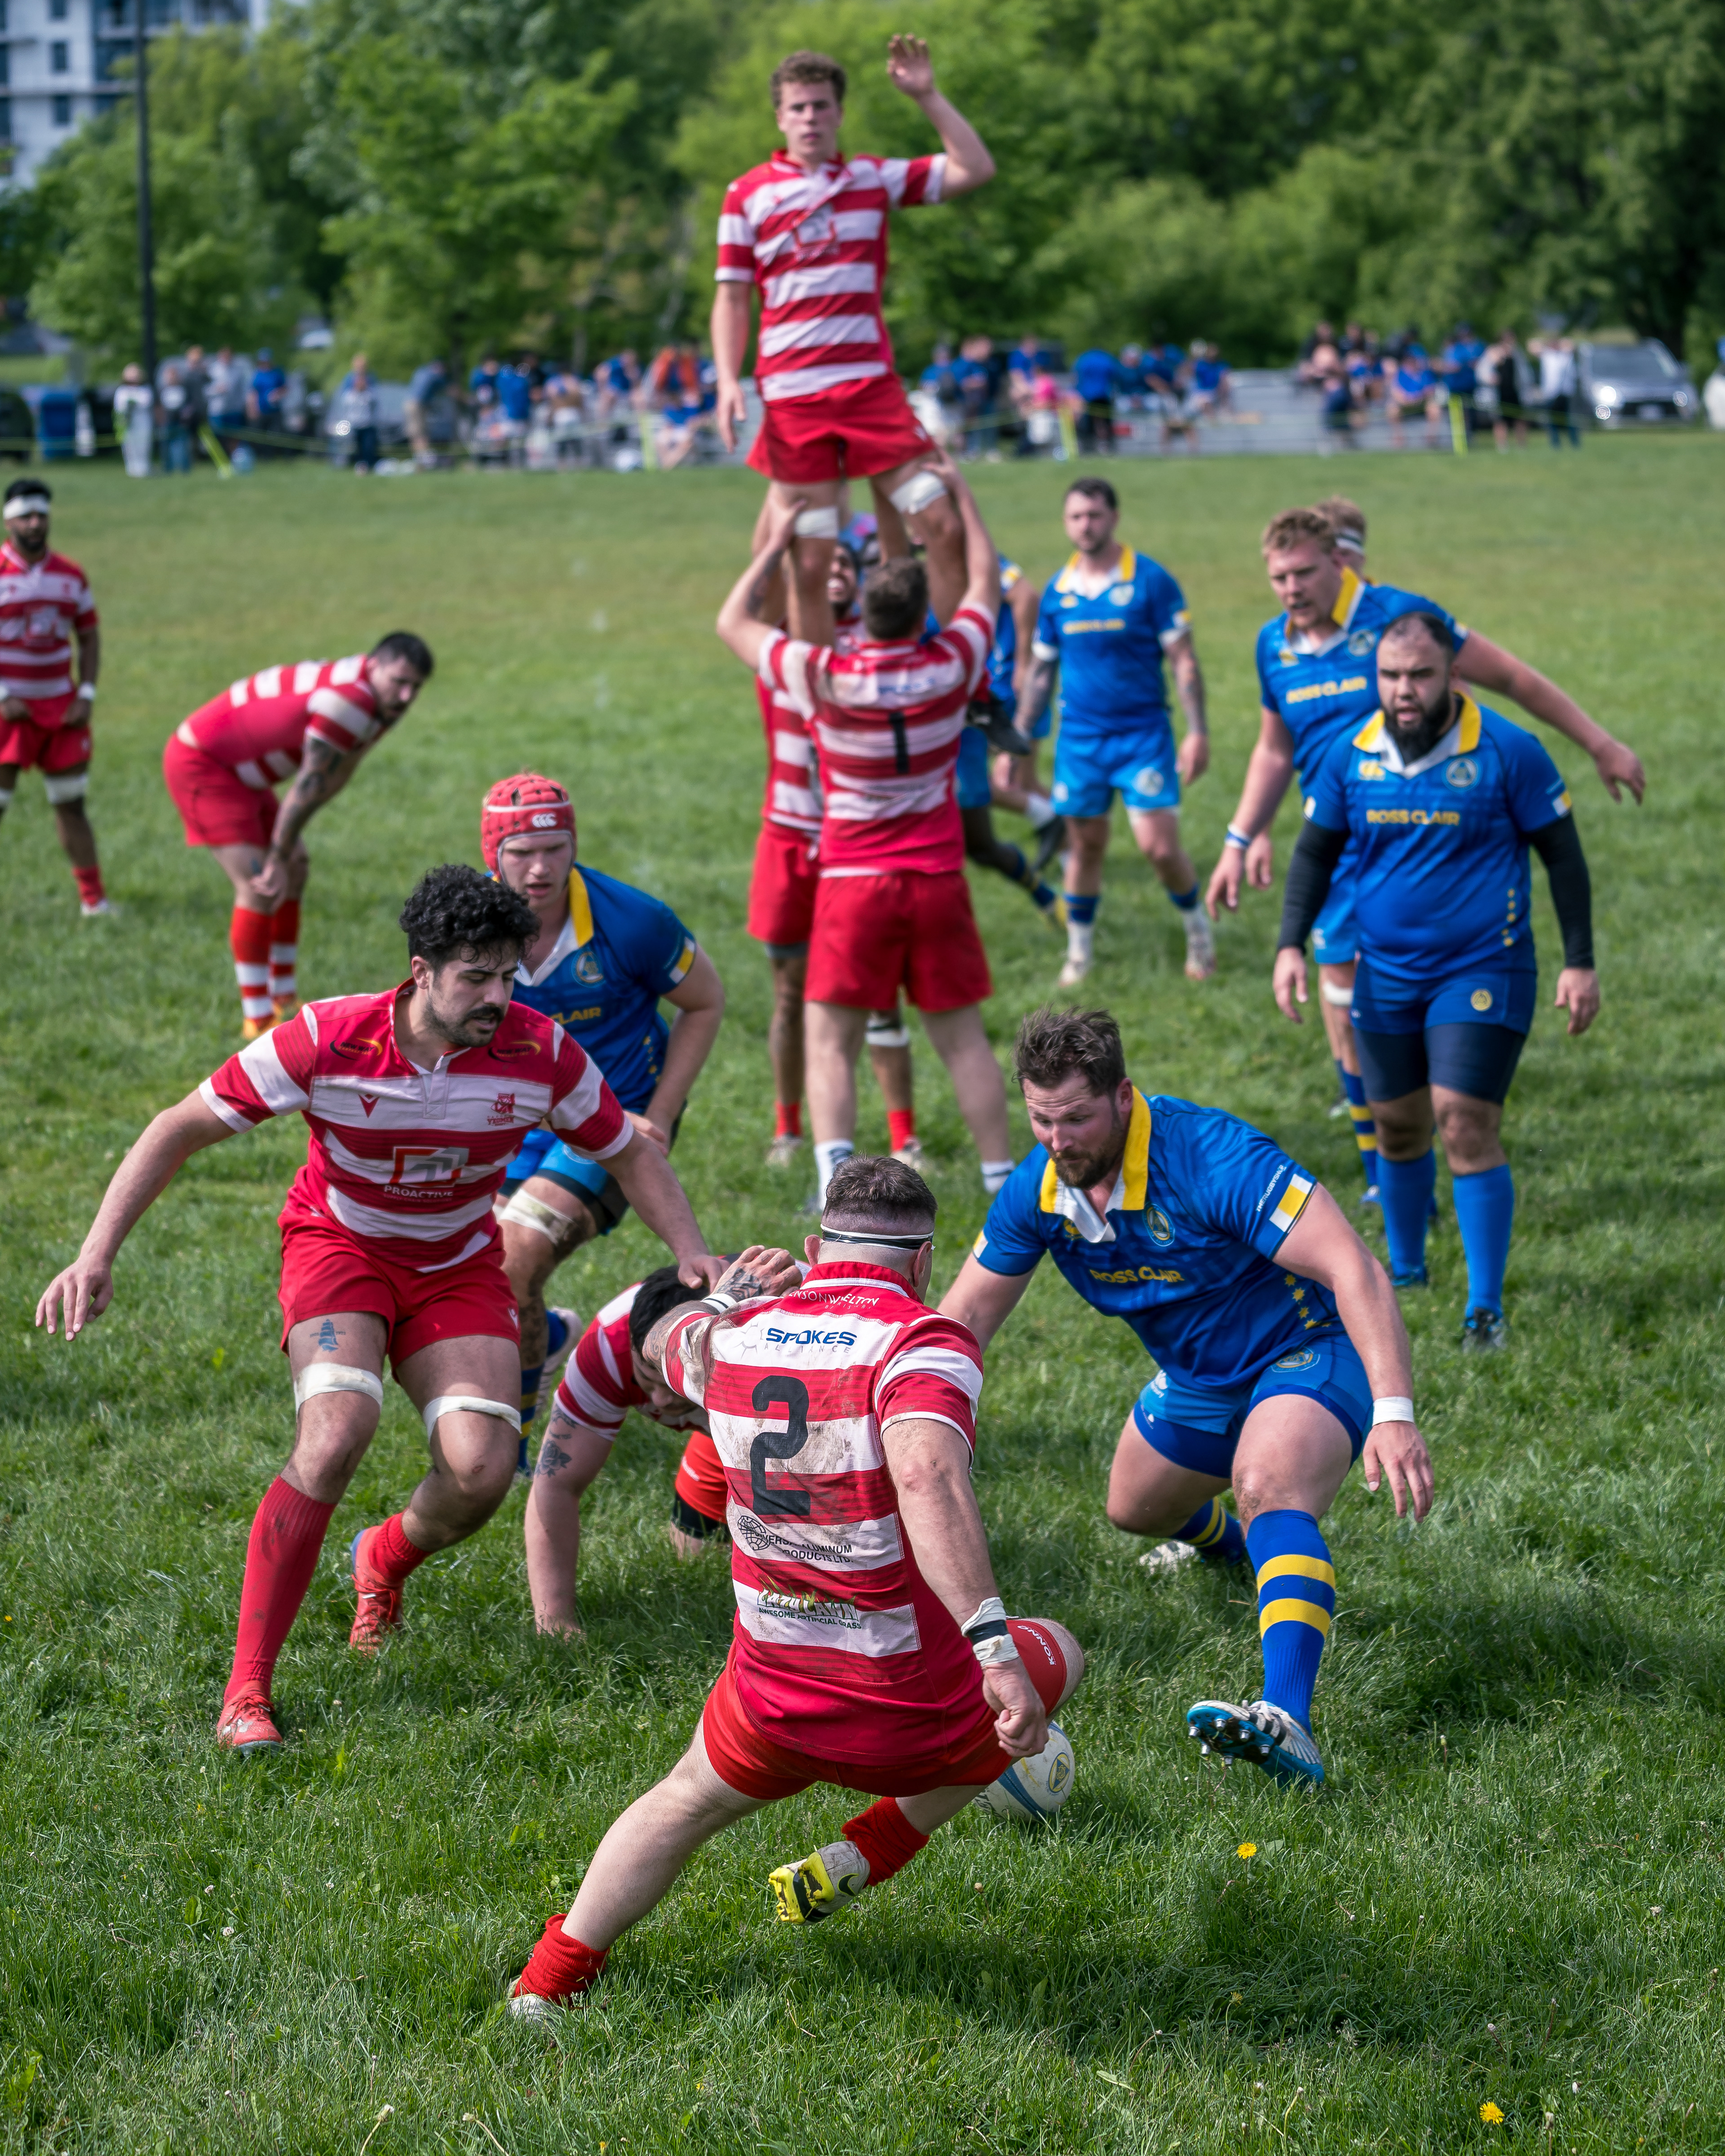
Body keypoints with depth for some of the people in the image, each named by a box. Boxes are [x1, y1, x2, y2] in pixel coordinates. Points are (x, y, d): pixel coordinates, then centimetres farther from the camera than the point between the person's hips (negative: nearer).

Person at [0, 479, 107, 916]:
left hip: (61, 710, 4)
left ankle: (93, 898, 14)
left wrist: (86, 696, 2)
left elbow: (89, 637, 14)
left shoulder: (71, 575, 8)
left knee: (71, 805, 9)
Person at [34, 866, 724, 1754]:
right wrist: (97, 1254, -24)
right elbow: (182, 1129, -17)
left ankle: (386, 1559, 22)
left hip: (458, 1266, 3)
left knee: (482, 1470, -18)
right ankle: (246, 1689, -21)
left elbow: (627, 1152, 0)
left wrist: (690, 1252, -14)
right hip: (338, 1243, -3)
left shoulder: (541, 1053, -19)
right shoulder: (327, 1041, -25)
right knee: (335, 1433, -29)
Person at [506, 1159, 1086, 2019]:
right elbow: (927, 1478, -36)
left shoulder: (733, 1337, 1)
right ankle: (856, 1863, 19)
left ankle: (547, 1981, 25)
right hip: (916, 1712, -5)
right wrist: (995, 1650, -41)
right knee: (1055, 1655, 28)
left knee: (685, 1803, 36)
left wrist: (729, 1295, 45)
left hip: (772, 1705, 5)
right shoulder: (920, 1342, -17)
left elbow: (662, 1343, 27)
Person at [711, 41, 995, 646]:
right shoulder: (747, 195, 5)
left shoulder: (873, 180, 10)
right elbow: (732, 297, 7)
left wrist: (927, 97, 0)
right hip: (792, 399, -2)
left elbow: (974, 169, 7)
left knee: (945, 528, -5)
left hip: (871, 386, 2)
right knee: (810, 563, -2)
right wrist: (729, 382, -5)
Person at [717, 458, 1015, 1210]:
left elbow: (734, 621, 5)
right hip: (938, 881, 2)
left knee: (829, 1042, 1)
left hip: (853, 883, -2)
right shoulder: (951, 666, -7)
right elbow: (985, 579, 14)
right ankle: (1004, 1180, 13)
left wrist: (779, 540, 14)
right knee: (962, 1039, 10)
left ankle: (836, 1186, -15)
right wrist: (960, 494, 26)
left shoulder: (825, 677, -12)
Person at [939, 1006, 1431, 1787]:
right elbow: (964, 1318, 1)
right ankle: (1222, 1544, 66)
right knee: (1135, 1509, 27)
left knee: (1269, 1490, -36)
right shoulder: (1038, 1188, -13)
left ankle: (1287, 1724, -52)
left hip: (1306, 1352, -8)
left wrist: (1394, 1415, -49)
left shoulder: (1211, 1158, -35)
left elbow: (1353, 1269, -39)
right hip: (1198, 1376, 8)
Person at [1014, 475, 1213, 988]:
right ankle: (1079, 952, 21)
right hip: (1079, 738, 3)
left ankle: (1197, 927, 15)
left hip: (1143, 734, -3)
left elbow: (1183, 659, -5)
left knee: (1159, 846, -10)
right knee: (1085, 847, 8)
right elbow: (1040, 670, 14)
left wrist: (1198, 732, -11)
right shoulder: (1058, 591, 5)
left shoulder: (1150, 580, -7)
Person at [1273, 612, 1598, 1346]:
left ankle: (1486, 1307, -8)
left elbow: (1562, 854, -3)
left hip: (1481, 975, -4)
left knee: (1467, 1127, -13)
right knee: (1397, 1128, 12)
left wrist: (1579, 962, -6)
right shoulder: (1353, 756, -1)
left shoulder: (1507, 752, -11)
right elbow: (1315, 851, 12)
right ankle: (1405, 1270, 34)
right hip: (1385, 977, 4)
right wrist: (1292, 944, 0)